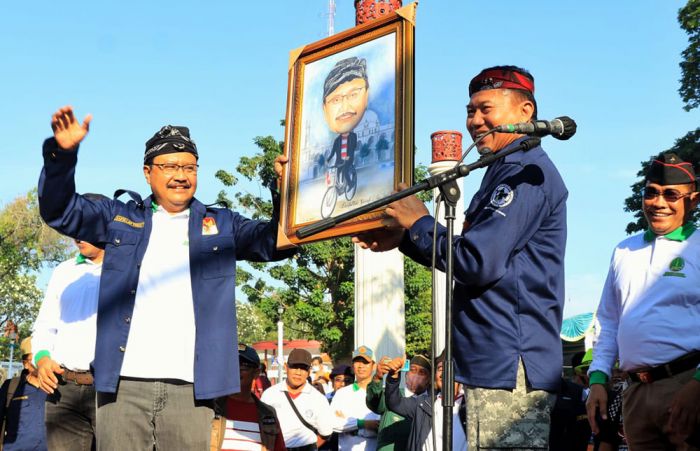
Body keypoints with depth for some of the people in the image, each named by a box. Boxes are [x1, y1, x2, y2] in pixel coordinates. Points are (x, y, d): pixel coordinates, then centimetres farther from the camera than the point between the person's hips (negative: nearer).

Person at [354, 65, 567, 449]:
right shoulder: (508, 172, 21)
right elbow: (465, 256, 25)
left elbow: (477, 262, -21)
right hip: (498, 363, 11)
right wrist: (404, 239, 13)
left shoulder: (525, 172, -13)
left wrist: (417, 223, -6)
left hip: (508, 368, -11)